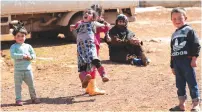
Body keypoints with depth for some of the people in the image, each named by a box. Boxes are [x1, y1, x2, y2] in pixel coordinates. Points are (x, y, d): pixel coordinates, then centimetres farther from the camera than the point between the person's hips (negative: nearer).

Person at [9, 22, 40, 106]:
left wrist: (30, 57, -13)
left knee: (31, 84, 11)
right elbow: (13, 55, -19)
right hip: (18, 70, -3)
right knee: (18, 85, 2)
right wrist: (23, 56, -23)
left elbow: (33, 55, 9)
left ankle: (33, 97, 24)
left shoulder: (28, 46, 9)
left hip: (28, 69, 3)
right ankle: (18, 99, 9)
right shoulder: (13, 47, -3)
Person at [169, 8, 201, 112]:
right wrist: (172, 66, 23)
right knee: (180, 84, 11)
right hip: (177, 62, 7)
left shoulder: (189, 30, -3)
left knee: (192, 83, -4)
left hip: (187, 61, -7)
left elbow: (196, 45, -8)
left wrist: (194, 58, -16)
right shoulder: (174, 35, 19)